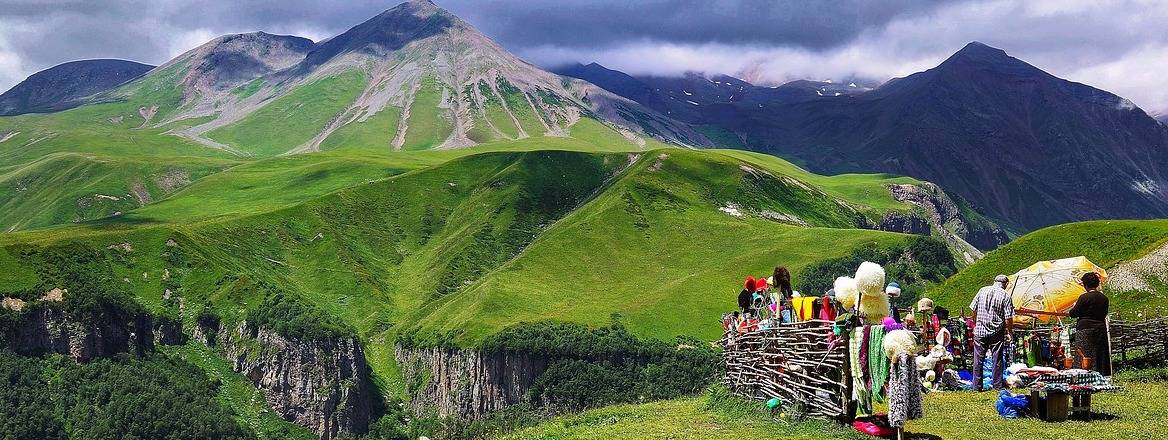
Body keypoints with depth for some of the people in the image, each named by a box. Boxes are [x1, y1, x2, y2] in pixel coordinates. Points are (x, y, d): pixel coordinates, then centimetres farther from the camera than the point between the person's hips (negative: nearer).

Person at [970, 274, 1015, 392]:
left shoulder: (982, 291, 1)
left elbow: (974, 309, 5)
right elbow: (1008, 317, -10)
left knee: (978, 359, 6)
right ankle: (997, 385, 14)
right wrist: (1010, 332, 4)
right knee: (997, 359, 8)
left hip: (980, 330, 2)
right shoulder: (1005, 295, -7)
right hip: (997, 332, -2)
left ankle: (977, 386, 8)